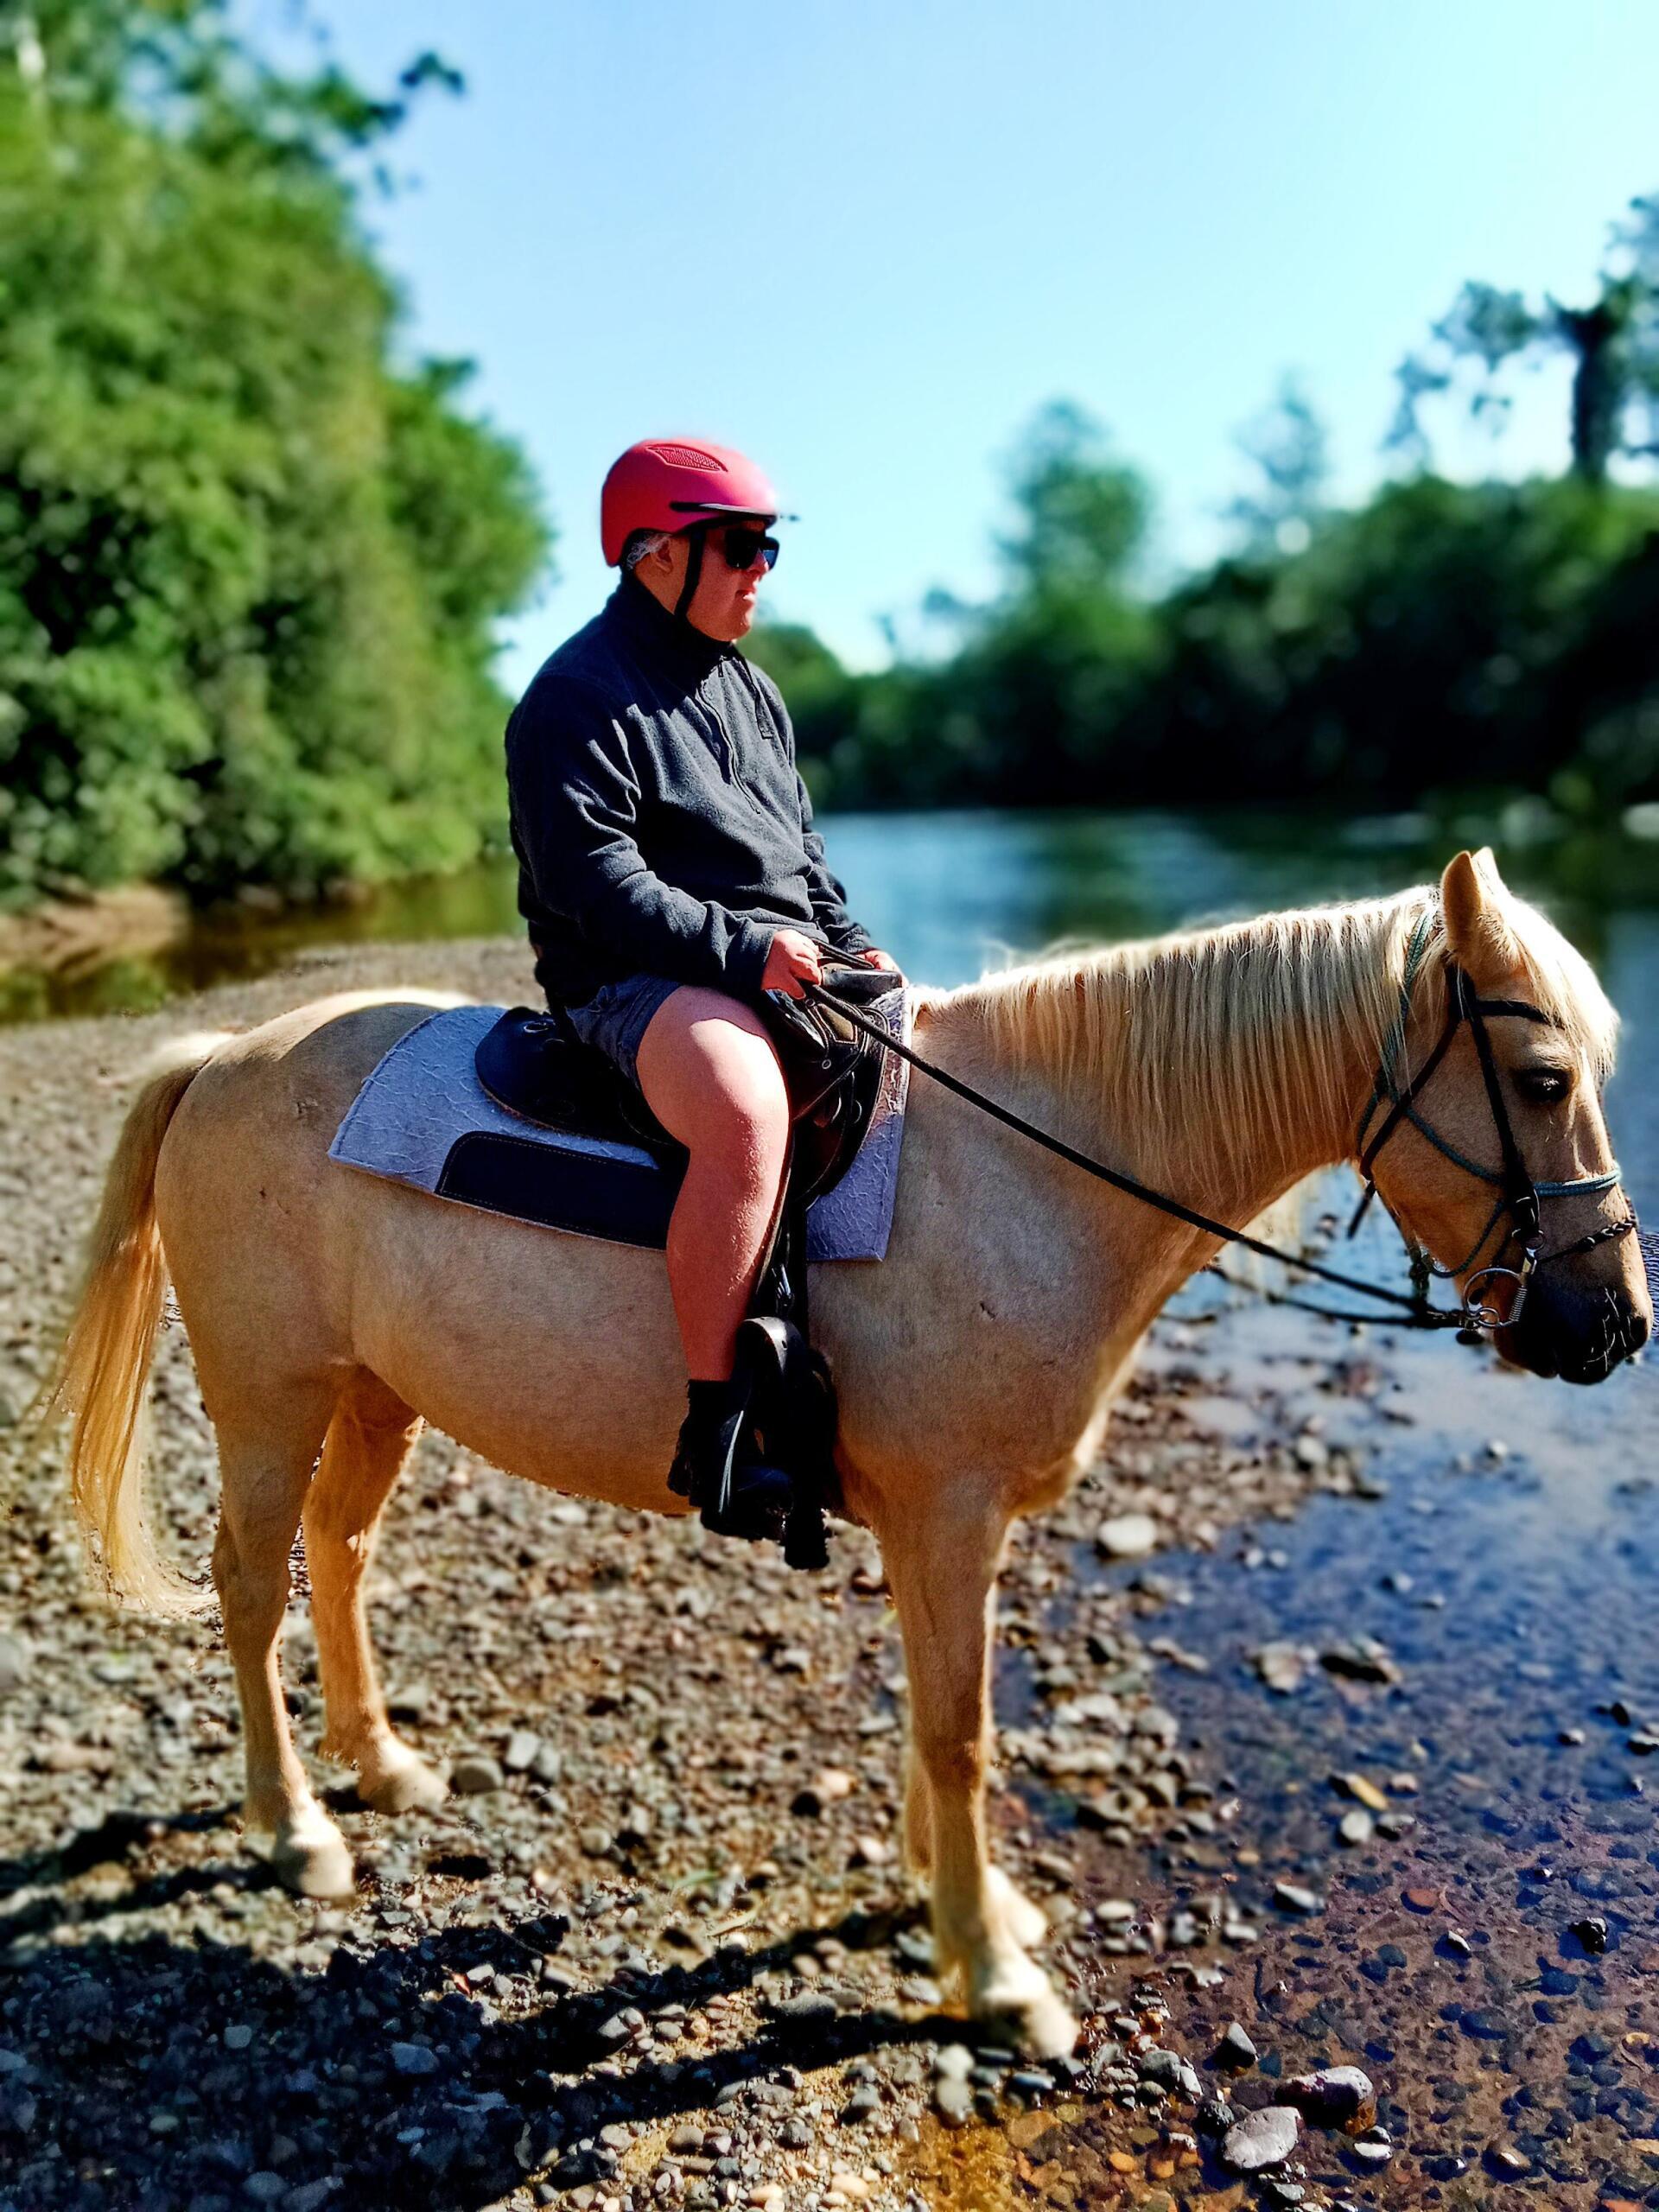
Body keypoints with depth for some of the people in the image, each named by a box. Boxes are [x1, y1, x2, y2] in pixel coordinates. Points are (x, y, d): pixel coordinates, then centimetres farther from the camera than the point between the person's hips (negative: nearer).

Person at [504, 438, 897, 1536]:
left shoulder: (754, 691, 22)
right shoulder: (579, 695, -5)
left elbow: (801, 841, 25)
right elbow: (590, 876, -16)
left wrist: (852, 942, 7)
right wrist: (735, 947, -23)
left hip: (784, 968, 9)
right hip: (637, 980, -9)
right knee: (748, 1111, -38)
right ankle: (716, 1427, -31)